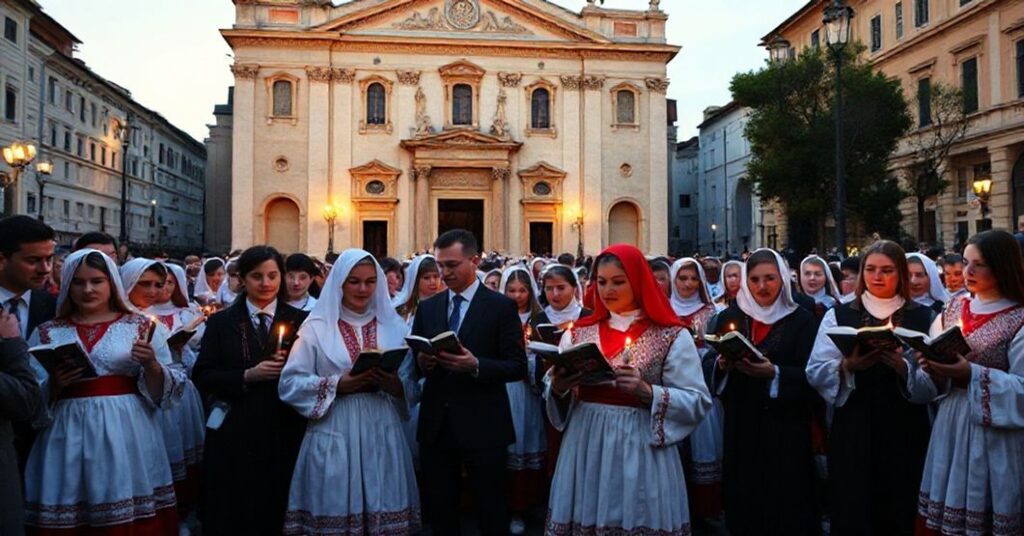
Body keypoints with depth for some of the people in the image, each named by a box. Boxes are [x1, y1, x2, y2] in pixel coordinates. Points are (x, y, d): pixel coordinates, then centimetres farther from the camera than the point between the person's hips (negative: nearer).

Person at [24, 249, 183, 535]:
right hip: (68, 441, 2)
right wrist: (53, 384, -11)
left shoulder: (142, 326, 4)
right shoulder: (47, 333, 9)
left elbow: (162, 393, 2)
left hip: (128, 437, -1)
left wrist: (151, 364, -16)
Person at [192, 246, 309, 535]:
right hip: (233, 436, 0)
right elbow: (202, 377, 0)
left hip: (284, 435, 0)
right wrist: (246, 376, -13)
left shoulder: (300, 320, 5)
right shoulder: (221, 322, 6)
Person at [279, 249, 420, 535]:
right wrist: (335, 385, -15)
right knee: (334, 513, 3)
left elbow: (413, 385, 10)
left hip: (382, 434, 2)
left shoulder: (395, 326, 8)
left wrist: (396, 386, -12)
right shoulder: (317, 327, 0)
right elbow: (289, 384, -3)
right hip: (334, 437, -2)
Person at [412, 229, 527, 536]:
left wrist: (476, 366, -24)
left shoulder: (501, 306, -4)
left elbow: (518, 367, -9)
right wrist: (422, 363, -12)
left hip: (482, 426, -4)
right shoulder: (426, 308, 9)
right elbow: (414, 363, 11)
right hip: (436, 425, 4)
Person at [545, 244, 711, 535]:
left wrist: (647, 392, -20)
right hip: (584, 450, 3)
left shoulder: (672, 335, -3)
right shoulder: (579, 332, 7)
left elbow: (698, 402, -6)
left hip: (641, 453, -3)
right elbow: (553, 391, 11)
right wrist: (557, 389, -11)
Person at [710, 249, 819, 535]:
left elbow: (811, 376, -7)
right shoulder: (729, 317, 8)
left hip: (786, 430, -2)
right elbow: (712, 372, 7)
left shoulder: (803, 320, 0)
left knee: (786, 510, 3)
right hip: (740, 429, 3)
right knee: (742, 507, 8)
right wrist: (722, 366, -14)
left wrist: (775, 373, -22)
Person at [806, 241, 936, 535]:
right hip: (853, 431, 0)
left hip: (905, 433, 0)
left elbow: (936, 383, -4)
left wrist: (904, 368, -21)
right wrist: (847, 365, -19)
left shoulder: (923, 318, 4)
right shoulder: (839, 315, 5)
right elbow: (815, 372, -2)